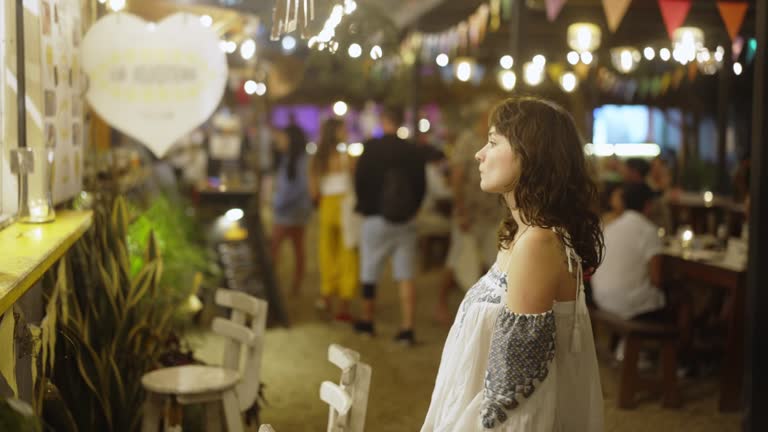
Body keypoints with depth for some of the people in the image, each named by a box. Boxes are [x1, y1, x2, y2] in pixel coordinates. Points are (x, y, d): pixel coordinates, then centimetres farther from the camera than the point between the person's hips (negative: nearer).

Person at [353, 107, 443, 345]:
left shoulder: (371, 148, -8)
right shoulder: (414, 150, 1)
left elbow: (360, 180, -7)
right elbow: (421, 184, 6)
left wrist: (364, 207, 6)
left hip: (376, 218, -2)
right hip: (406, 221, 3)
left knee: (369, 272, 12)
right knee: (406, 275, 3)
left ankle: (366, 321, 24)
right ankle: (407, 327, -2)